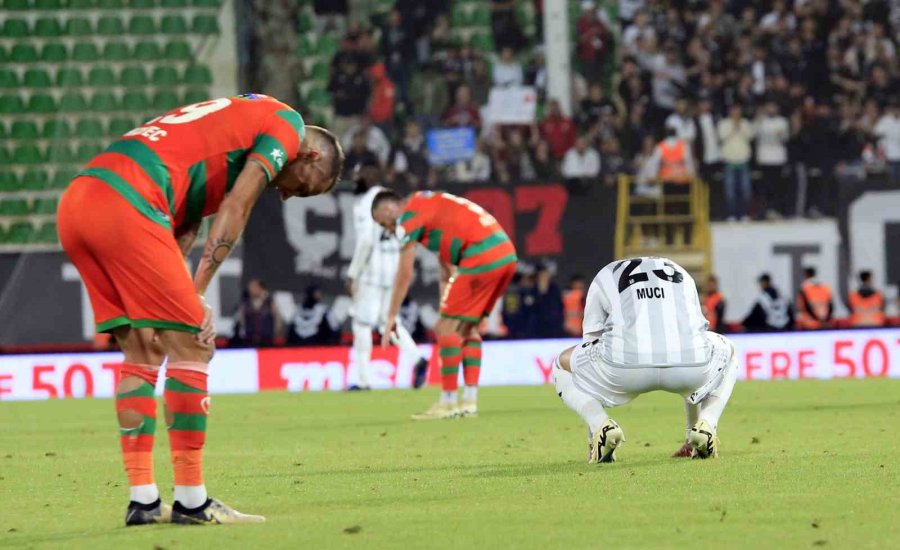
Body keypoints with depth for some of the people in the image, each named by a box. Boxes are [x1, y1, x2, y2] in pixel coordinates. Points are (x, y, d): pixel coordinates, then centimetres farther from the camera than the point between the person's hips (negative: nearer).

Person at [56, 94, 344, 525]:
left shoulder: (237, 117, 34)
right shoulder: (288, 125, 10)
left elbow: (183, 226, 22)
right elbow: (234, 209, -2)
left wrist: (183, 294, 9)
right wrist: (197, 294, -2)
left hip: (75, 203, 9)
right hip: (125, 204, -9)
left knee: (143, 352, 14)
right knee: (191, 346, -2)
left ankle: (143, 500, 12)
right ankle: (191, 501, -1)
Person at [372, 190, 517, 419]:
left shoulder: (409, 214, 0)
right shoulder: (431, 206, 28)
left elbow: (405, 274, 0)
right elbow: (447, 272, 28)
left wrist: (391, 317, 7)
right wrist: (446, 313, 26)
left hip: (481, 255, -9)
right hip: (506, 252, 9)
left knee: (448, 327, -2)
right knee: (467, 327, 17)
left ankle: (448, 404, 0)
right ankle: (470, 402, 13)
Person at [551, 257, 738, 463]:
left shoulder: (605, 278, 31)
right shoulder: (682, 276, 37)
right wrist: (691, 431, 49)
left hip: (627, 366, -2)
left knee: (563, 365, 29)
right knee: (726, 352, 38)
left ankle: (601, 426, 1)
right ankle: (706, 426, 12)